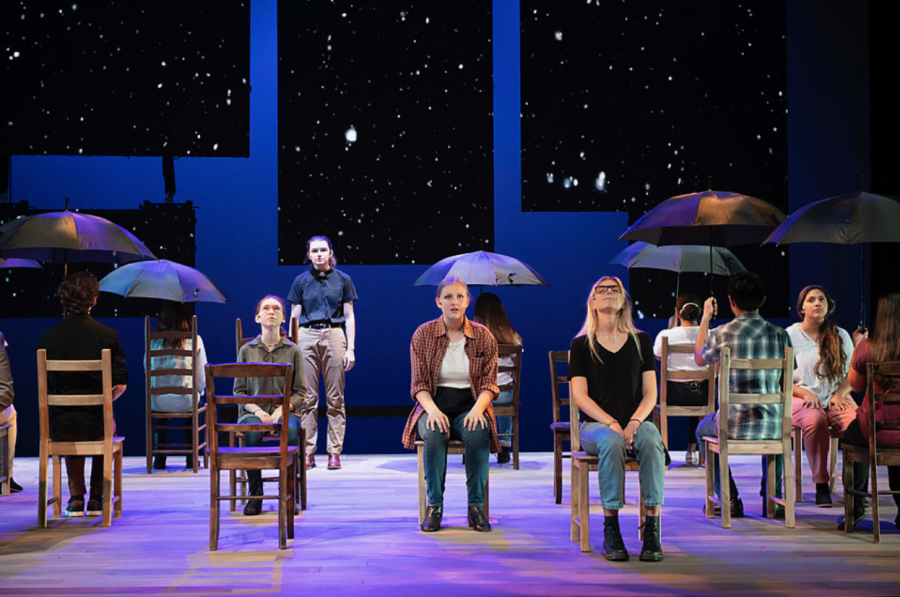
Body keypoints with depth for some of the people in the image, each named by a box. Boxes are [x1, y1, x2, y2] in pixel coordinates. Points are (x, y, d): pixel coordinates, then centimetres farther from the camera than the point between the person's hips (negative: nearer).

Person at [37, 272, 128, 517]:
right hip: (96, 423, -1)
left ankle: (76, 498, 29)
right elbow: (120, 385, -6)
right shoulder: (108, 335, -9)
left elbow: (42, 386, 2)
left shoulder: (48, 337, -6)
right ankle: (96, 499, 31)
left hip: (60, 426, 1)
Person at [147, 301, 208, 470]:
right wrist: (198, 392, 20)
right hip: (186, 402, -1)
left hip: (158, 402, 1)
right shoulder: (195, 340, -5)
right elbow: (202, 379, -1)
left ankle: (159, 459, 30)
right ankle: (191, 459, 31)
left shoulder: (154, 341, -3)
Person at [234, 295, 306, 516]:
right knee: (251, 432, -35)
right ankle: (255, 494, -23)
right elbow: (239, 391, 7)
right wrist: (257, 410, -11)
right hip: (253, 411, 0)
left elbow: (300, 392, 6)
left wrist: (282, 409, -13)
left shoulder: (293, 351, 7)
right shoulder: (247, 350, 8)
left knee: (290, 431, -36)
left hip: (285, 411, 0)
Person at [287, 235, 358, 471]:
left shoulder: (342, 279, 8)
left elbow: (349, 316, 8)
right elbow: (294, 316, 10)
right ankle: (308, 452, 3)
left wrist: (350, 348, 0)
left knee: (336, 398, -1)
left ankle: (335, 452, 3)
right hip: (307, 336, 0)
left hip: (334, 335, 0)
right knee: (308, 397, -2)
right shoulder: (301, 281, 9)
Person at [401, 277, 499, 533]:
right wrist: (433, 410, -19)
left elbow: (489, 383, 3)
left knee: (478, 434, -34)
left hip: (470, 408, 0)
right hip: (435, 407, 0)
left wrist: (477, 409, -17)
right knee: (434, 435, -35)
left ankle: (476, 506, -24)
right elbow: (419, 384, 1)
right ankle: (434, 506, -25)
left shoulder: (483, 337, 5)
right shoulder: (423, 334, 3)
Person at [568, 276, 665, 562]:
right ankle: (610, 530, -32)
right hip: (596, 424, -1)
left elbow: (650, 392, 8)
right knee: (611, 442, -37)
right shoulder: (581, 344, 8)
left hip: (636, 420, 2)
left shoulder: (641, 341, 13)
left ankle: (652, 530, -35)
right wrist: (612, 423, -16)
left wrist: (635, 422, -12)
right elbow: (580, 396, -1)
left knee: (652, 442, -34)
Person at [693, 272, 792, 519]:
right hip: (773, 428, 3)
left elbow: (699, 359, 14)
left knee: (702, 430, 32)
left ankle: (730, 500, 23)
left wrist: (705, 318, 25)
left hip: (735, 426, -2)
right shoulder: (780, 334, -2)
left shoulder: (721, 334, -10)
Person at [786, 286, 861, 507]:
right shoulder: (790, 336, 6)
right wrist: (806, 393, -12)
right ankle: (821, 485, -26)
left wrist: (840, 394, -5)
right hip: (803, 397, -2)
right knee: (815, 420, -38)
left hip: (836, 398, 2)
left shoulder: (841, 336, 15)